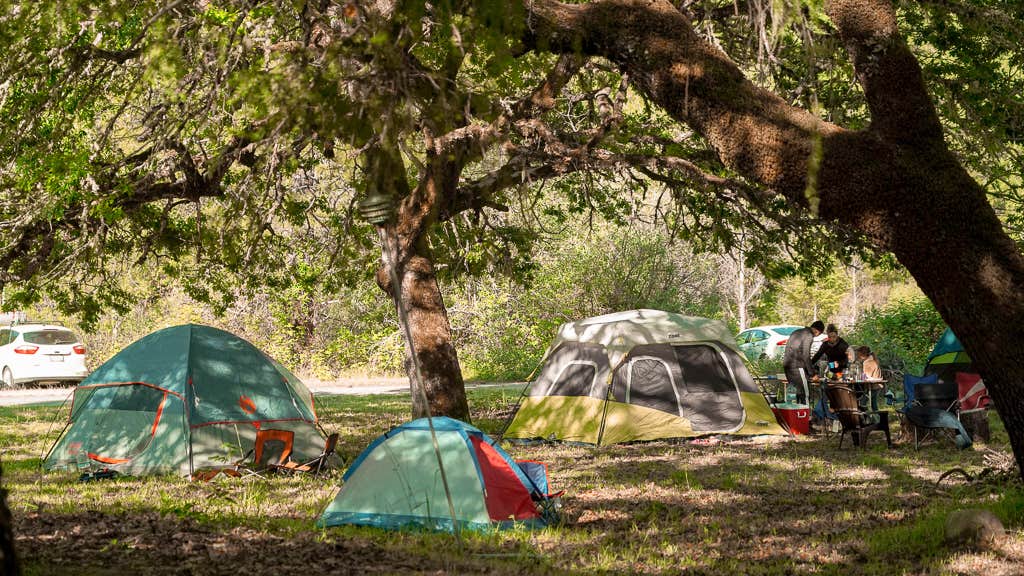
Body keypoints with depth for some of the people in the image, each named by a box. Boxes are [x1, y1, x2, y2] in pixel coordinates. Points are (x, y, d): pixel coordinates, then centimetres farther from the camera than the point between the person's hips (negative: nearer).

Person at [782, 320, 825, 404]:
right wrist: (812, 373, -9)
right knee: (804, 393, -6)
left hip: (786, 365, 9)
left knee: (798, 390, 15)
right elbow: (806, 355, -15)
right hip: (797, 366, -9)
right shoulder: (809, 335, -9)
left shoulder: (796, 332, 18)